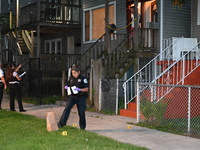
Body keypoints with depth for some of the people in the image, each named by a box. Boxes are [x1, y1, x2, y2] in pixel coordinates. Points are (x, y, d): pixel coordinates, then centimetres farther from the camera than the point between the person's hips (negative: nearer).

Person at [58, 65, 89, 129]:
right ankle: (61, 123, -19)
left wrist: (80, 90, -24)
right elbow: (67, 85, 18)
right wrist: (66, 87, -6)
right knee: (67, 108, -17)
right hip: (72, 96, 2)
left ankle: (82, 126, 23)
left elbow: (86, 89, -8)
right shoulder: (70, 78, 5)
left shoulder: (83, 79, -6)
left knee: (81, 112, 5)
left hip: (81, 97, -2)